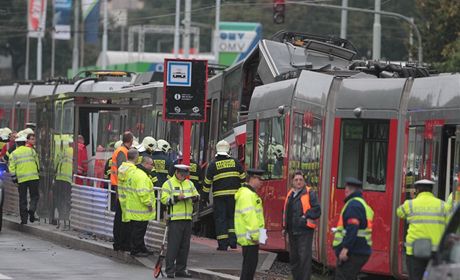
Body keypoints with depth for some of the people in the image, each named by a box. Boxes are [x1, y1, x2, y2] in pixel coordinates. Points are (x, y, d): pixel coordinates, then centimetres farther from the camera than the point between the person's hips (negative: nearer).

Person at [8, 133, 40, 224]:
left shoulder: (14, 154, 5)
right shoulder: (31, 150, 6)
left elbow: (11, 167, -1)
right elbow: (37, 163, 12)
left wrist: (14, 178, 5)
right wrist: (38, 171, 26)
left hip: (21, 178, 0)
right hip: (33, 177, 0)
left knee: (23, 199, 7)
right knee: (35, 196, 9)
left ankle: (24, 218, 4)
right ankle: (31, 210, -17)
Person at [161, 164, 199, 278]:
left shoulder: (189, 183, 16)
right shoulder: (168, 184, -2)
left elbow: (196, 195, 20)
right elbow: (164, 199, -9)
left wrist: (195, 197, -3)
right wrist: (176, 198, -20)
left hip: (187, 219, 6)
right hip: (174, 219, -6)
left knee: (184, 246, 9)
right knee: (173, 246, -8)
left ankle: (181, 269, 16)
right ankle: (170, 270, -5)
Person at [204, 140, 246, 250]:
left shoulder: (213, 164, -1)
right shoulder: (235, 162, 4)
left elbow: (207, 182, 2)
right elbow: (243, 178, 7)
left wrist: (205, 195, 12)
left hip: (219, 195, -2)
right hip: (234, 194, 2)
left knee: (220, 219, 2)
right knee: (232, 217, 13)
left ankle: (223, 244, -1)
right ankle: (233, 240, 0)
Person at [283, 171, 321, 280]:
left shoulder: (310, 193, -5)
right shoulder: (290, 194, 15)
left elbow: (317, 210, -11)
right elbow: (286, 212, 23)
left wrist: (306, 216, -18)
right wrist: (285, 227, 18)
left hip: (304, 231, -7)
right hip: (292, 232, 7)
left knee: (304, 257, -10)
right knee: (293, 258, 13)